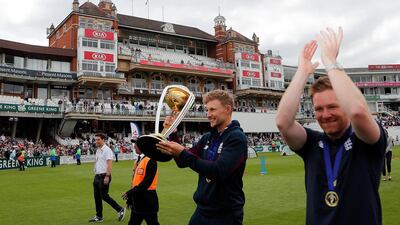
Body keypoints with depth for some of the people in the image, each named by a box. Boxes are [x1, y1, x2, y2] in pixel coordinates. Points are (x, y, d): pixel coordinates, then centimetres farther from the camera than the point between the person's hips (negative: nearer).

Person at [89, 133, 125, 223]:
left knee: (104, 196, -7)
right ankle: (99, 217, 19)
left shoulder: (107, 150, -13)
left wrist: (107, 176, -24)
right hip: (97, 176, 9)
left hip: (104, 176, -9)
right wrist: (96, 174, 14)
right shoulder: (98, 150, 15)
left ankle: (120, 210, 5)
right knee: (97, 197, 10)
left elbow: (109, 164, -19)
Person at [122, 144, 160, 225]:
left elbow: (147, 182, -23)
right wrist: (130, 199, 15)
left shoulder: (150, 160, -18)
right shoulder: (139, 160, 10)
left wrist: (130, 193, -21)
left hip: (147, 199, -9)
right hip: (137, 199, 9)